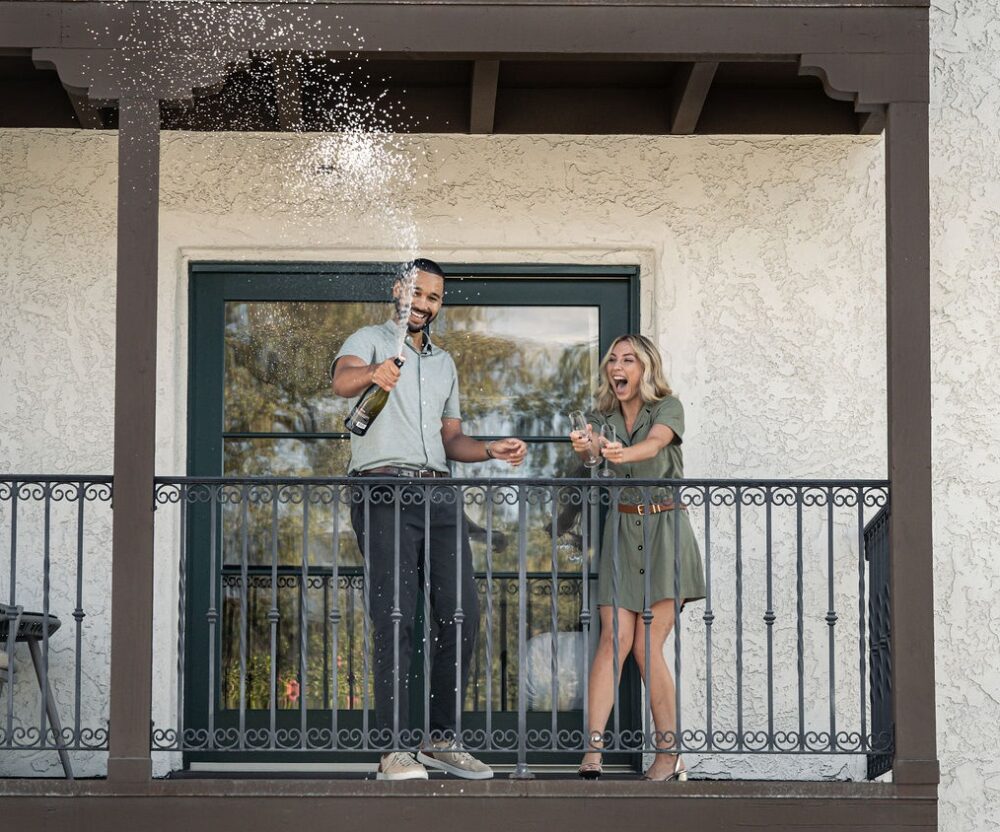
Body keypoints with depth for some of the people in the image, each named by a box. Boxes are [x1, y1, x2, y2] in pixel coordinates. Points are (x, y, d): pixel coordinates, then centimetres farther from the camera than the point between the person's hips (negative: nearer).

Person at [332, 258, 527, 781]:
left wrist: (491, 451, 7)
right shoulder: (371, 341, 6)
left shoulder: (444, 364, 25)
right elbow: (342, 380, -18)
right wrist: (372, 375, -41)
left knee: (462, 617, 0)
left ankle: (442, 741, 10)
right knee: (395, 622, -11)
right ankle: (395, 751, -11)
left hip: (440, 496, 6)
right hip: (384, 494, -6)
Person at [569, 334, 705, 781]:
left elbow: (655, 443, -23)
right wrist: (585, 446, -39)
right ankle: (592, 750, -17)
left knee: (648, 646, -7)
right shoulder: (602, 416, 9)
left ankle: (669, 754, 2)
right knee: (614, 638, -10)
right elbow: (588, 447, -13)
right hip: (622, 530, 3)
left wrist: (623, 453, -46)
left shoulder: (668, 408, -2)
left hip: (665, 530, -3)